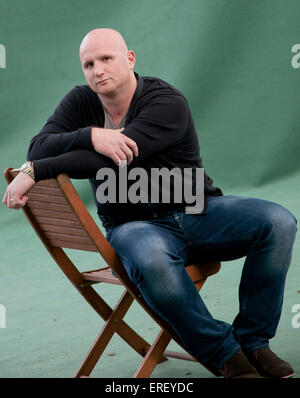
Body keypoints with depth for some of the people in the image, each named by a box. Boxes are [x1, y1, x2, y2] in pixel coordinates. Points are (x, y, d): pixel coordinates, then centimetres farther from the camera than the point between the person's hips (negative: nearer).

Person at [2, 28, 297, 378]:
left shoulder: (167, 102, -12)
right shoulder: (80, 103, 5)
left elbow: (110, 161, -23)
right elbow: (38, 149, -8)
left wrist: (34, 172, -26)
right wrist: (91, 135, -26)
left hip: (198, 212, 0)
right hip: (135, 226, 0)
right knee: (151, 261, -39)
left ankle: (252, 341, -11)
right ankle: (225, 355, -21)